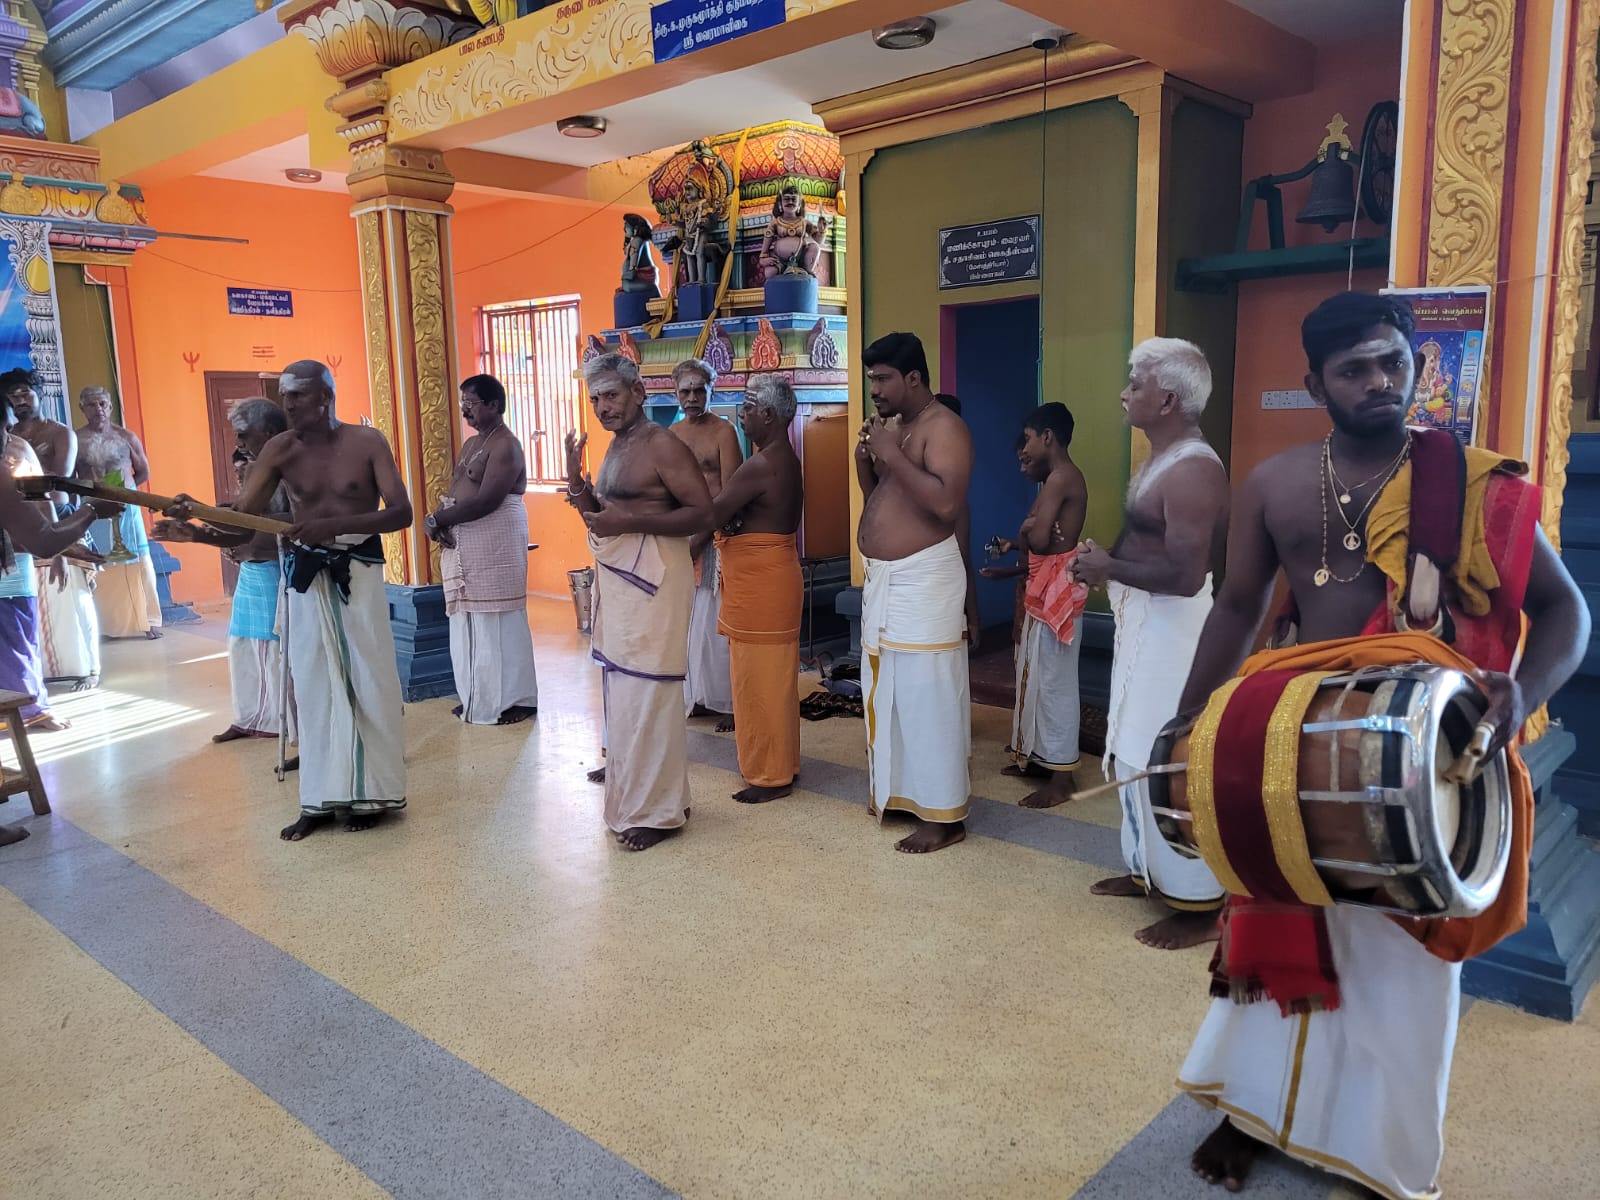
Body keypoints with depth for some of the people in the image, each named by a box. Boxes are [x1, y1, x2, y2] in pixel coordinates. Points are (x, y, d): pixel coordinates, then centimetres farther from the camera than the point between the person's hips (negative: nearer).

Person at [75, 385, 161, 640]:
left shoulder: (127, 437, 1)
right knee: (98, 569, 4)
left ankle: (147, 620, 10)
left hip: (126, 508, 1)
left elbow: (143, 473, 11)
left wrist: (123, 488, 4)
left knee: (138, 563, 3)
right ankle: (106, 624, 10)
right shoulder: (75, 440, -2)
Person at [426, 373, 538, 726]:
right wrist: (438, 521, -6)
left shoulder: (505, 446, -12)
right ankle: (477, 696, 20)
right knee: (469, 621, 11)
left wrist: (437, 520, -15)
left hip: (496, 542, -9)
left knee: (498, 621, -4)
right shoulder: (471, 443, 18)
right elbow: (453, 491, 14)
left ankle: (514, 699, 5)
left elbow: (486, 501, -22)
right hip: (463, 543, 9)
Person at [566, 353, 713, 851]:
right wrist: (576, 480, 1)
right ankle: (633, 793, 28)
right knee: (620, 688, 14)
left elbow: (703, 513, -17)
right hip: (614, 577, 9)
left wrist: (631, 521, -22)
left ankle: (655, 810, 6)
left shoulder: (662, 445, -12)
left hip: (653, 580, -9)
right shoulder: (615, 445, 15)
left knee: (645, 694, -5)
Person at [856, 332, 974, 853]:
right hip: (882, 577, 10)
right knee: (887, 688, 16)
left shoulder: (943, 426, -14)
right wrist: (865, 459, 2)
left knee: (927, 694, -5)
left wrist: (892, 456, -22)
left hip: (922, 579, -9)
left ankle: (942, 814, 4)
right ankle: (898, 790, 30)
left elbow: (946, 502, -27)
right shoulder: (892, 425, 14)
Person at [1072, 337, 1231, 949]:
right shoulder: (1162, 459, 11)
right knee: (1137, 753, 19)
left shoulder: (1192, 471, -22)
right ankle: (1150, 869, 34)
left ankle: (1198, 905, 10)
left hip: (1175, 627, -11)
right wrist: (1106, 557, 6)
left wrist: (1109, 568, -22)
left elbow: (1184, 574, -29)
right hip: (1144, 622, 11)